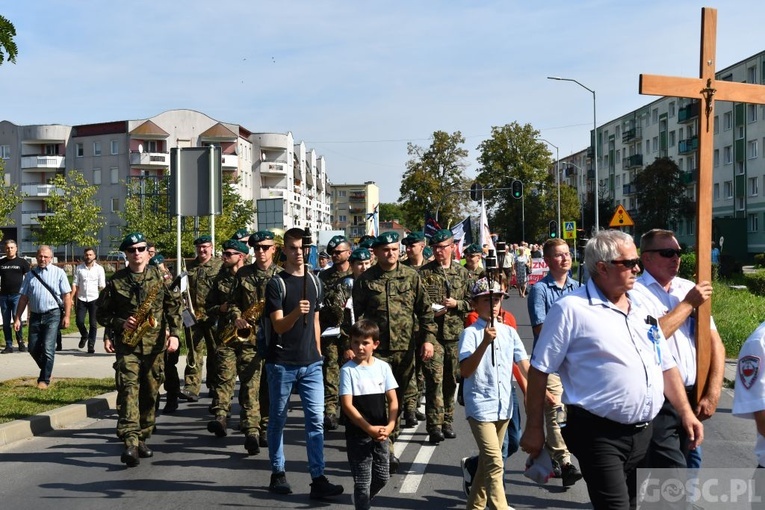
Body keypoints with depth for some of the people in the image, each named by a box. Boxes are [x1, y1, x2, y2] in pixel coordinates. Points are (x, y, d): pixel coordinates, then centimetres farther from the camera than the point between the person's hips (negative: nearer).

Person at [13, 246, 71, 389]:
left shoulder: (58, 273, -1)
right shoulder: (30, 274, 9)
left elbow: (66, 296, -3)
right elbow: (24, 298, 10)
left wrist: (66, 316, -9)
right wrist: (17, 318, 6)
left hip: (53, 315, -4)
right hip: (35, 316, 4)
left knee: (48, 349, -8)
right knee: (33, 349, 9)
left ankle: (44, 379, 2)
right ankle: (46, 370, 32)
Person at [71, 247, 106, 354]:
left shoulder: (99, 269, 1)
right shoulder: (78, 268, 4)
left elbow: (102, 286, 0)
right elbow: (75, 284, 3)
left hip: (94, 299, -1)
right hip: (81, 299, 1)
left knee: (93, 324, 1)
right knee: (79, 321, -2)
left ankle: (91, 345, 9)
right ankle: (84, 336, 28)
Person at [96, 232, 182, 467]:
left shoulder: (158, 276, 5)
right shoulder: (116, 280, 3)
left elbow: (174, 305, 5)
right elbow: (102, 312, 8)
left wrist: (174, 333, -7)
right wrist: (121, 324, -9)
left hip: (154, 344, 2)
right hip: (127, 344, -2)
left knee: (150, 393, 8)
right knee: (128, 389, -15)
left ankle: (141, 440, 22)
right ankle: (130, 443, -23)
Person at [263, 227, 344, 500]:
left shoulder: (314, 281, 10)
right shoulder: (276, 283, -6)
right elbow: (278, 325, -14)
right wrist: (295, 312, -33)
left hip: (311, 363, 4)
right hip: (282, 363, -4)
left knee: (316, 419, -3)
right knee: (278, 419, 7)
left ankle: (318, 479, -2)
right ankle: (278, 474, 20)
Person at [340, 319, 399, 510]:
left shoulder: (383, 367, 1)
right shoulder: (348, 370, -8)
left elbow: (392, 400, 3)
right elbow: (347, 405, -11)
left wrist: (390, 426, -12)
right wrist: (369, 429, -17)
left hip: (381, 434, 4)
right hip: (358, 435, -4)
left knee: (382, 477, 12)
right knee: (363, 481, 1)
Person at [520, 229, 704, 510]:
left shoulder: (642, 306, 11)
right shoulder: (570, 309, -11)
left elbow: (665, 365, 17)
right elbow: (539, 370, -10)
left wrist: (686, 412, 10)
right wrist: (534, 428, -10)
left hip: (644, 433, 7)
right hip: (600, 435, -7)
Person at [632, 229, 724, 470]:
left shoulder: (690, 289, 10)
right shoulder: (636, 292, -6)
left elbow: (714, 342, 11)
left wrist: (713, 393, 2)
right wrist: (688, 303, -11)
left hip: (691, 398, 6)